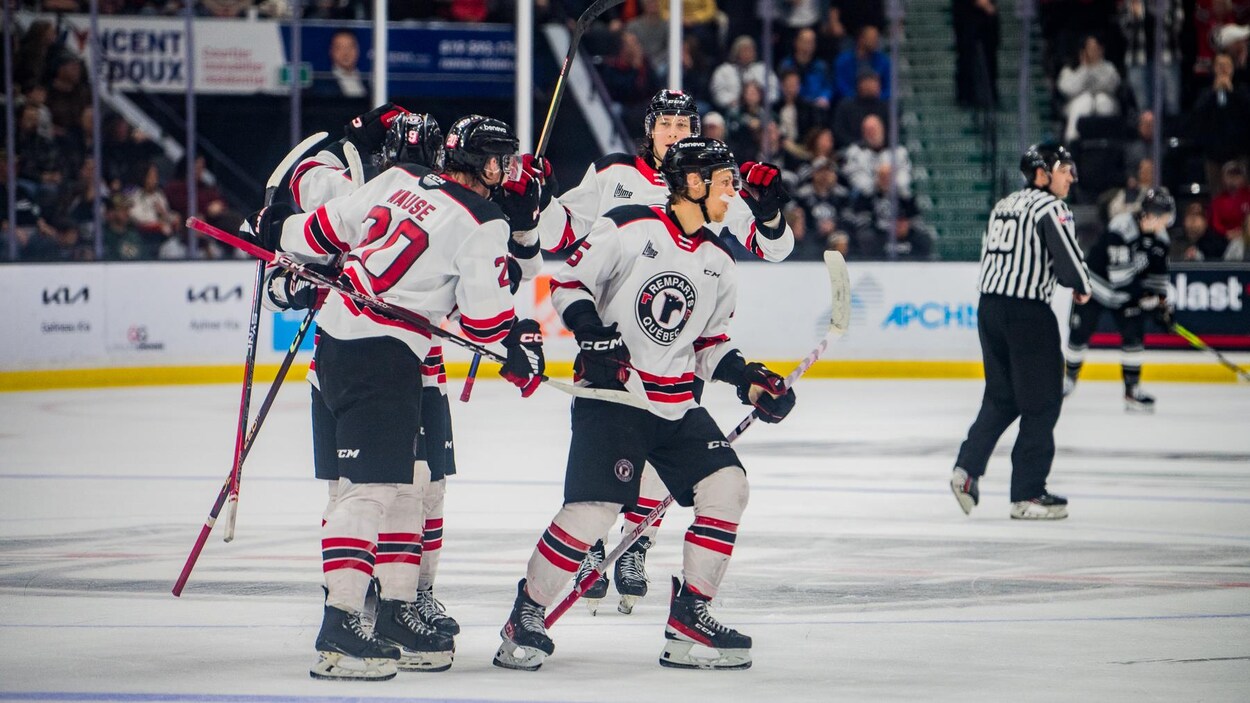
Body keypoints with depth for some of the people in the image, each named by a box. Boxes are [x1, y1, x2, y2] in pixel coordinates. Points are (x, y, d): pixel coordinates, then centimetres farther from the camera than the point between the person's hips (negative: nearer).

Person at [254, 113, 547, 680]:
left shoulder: (400, 181, 10)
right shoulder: (483, 225, -9)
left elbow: (333, 224, 16)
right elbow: (487, 318, -6)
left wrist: (278, 230, 32)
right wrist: (521, 347, 12)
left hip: (336, 337, 9)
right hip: (381, 354, -9)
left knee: (409, 481, 16)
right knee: (370, 486, -14)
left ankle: (397, 613, 19)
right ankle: (339, 630, -21)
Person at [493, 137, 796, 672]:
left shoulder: (718, 261, 12)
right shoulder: (630, 228, -8)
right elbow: (568, 282, -5)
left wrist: (748, 380, 5)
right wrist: (593, 334, -19)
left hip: (677, 403, 7)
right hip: (609, 392, -7)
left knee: (726, 485, -5)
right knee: (593, 509, -18)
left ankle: (688, 619, 4)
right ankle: (526, 616, -1)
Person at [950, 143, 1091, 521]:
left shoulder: (1004, 206, 18)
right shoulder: (1049, 207, -10)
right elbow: (1067, 255, -17)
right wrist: (1081, 287, 1)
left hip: (989, 306, 8)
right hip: (1027, 312, -8)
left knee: (1001, 397, 19)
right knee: (1042, 402, 0)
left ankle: (967, 468, 7)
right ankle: (1027, 493, -1)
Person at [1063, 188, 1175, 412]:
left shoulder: (1159, 237, -8)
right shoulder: (1122, 228, -32)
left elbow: (1158, 272, 5)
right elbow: (1119, 273, -34)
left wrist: (1161, 303, -3)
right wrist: (1147, 298, -31)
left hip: (1127, 293, 5)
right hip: (1097, 283, -5)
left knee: (1134, 335, -8)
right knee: (1080, 334, 2)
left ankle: (1132, 390, 0)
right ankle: (1069, 377, 26)